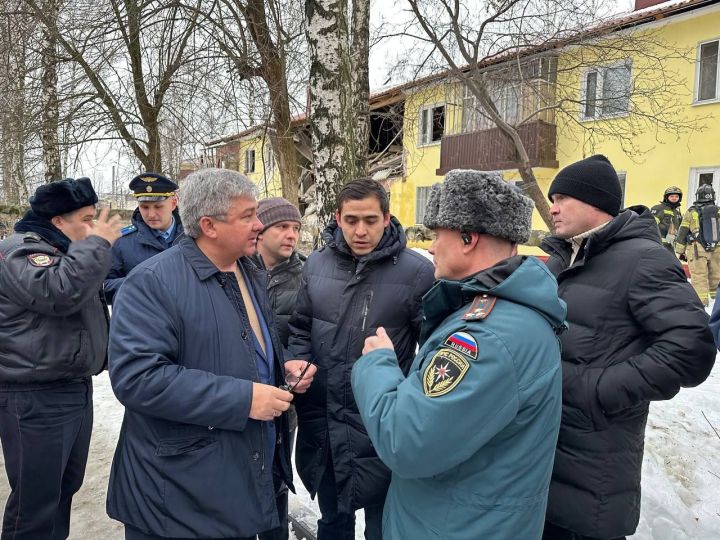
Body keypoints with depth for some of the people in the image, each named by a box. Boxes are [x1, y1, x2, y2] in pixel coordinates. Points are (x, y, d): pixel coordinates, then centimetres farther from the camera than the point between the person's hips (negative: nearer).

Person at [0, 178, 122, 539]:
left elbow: (90, 298, 26)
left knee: (66, 487, 21)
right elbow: (59, 292, -34)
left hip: (76, 389, 10)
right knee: (36, 500, 1)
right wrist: (96, 244, -22)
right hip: (36, 399, -10)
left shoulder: (61, 250, 17)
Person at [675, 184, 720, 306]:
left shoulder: (691, 212, -1)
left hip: (697, 250, -3)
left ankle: (701, 301, -5)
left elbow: (682, 233, 0)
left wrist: (679, 251, 6)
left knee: (699, 278, -1)